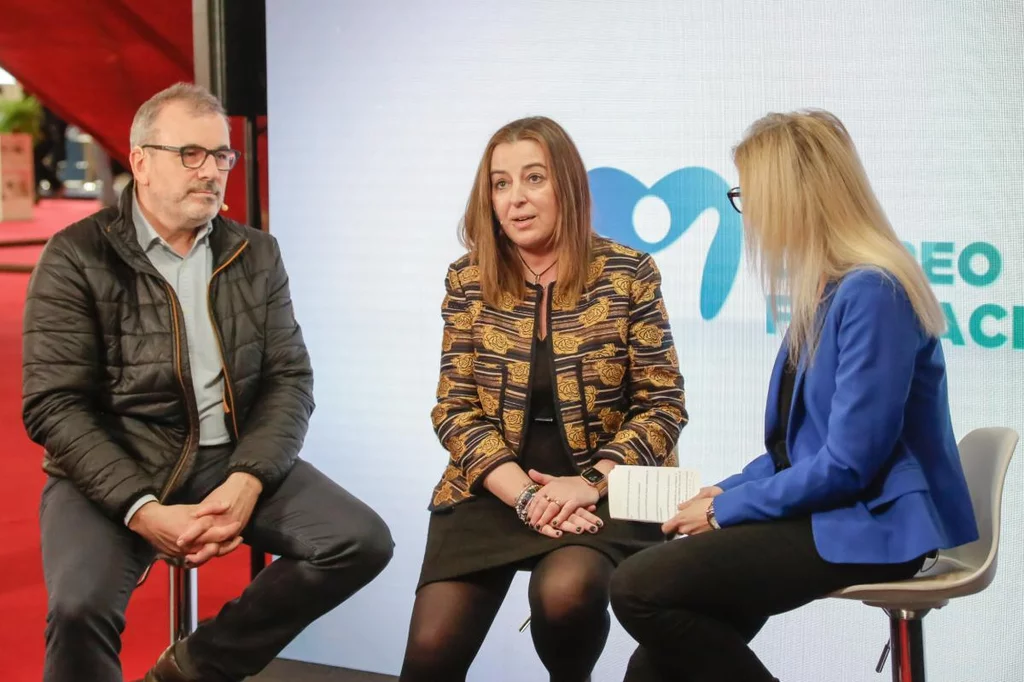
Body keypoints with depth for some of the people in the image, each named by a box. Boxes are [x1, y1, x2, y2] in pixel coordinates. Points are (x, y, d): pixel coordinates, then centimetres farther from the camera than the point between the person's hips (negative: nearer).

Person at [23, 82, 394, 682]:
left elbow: (290, 379, 3)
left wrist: (247, 481, -16)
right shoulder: (77, 257, -5)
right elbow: (55, 405, -12)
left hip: (232, 460, 5)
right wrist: (144, 511, -23)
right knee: (82, 605, -33)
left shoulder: (257, 255, 9)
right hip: (113, 472, -5)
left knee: (363, 541, -13)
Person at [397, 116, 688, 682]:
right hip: (493, 490, 2)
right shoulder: (468, 281, 3)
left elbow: (663, 404, -3)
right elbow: (455, 410, 1)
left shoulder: (627, 274, -3)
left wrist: (591, 483, -17)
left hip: (603, 492, -2)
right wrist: (525, 495, -14)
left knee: (564, 591, -32)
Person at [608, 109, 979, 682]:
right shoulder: (828, 289, 15)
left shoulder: (872, 292, -18)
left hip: (872, 528, -10)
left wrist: (728, 510, -12)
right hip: (828, 511, 10)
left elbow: (847, 464, -22)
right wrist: (725, 491, 6)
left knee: (640, 589, -19)